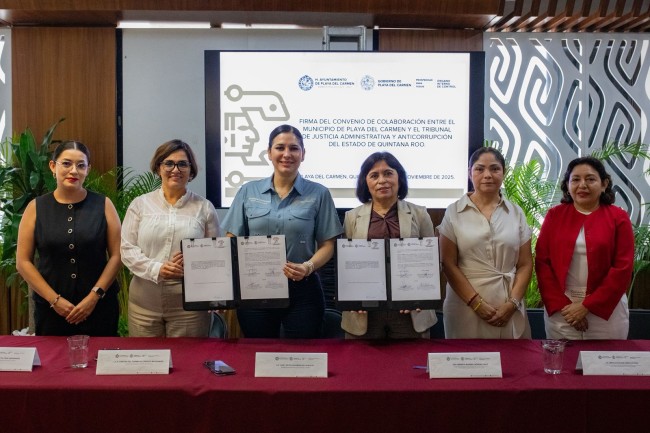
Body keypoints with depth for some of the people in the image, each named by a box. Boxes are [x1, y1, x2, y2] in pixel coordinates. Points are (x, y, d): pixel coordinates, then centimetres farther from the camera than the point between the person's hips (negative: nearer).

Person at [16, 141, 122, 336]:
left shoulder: (103, 205, 1)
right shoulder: (36, 208, 2)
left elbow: (117, 255, -2)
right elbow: (23, 262, 1)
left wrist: (95, 295, -11)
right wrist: (54, 299, -7)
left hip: (98, 306, 0)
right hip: (51, 309, 1)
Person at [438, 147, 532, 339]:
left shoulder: (516, 213, 7)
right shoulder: (454, 212, 0)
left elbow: (525, 264, 6)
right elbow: (448, 264, -4)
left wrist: (513, 303, -6)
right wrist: (476, 303, -11)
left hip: (508, 309, 2)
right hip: (465, 308, -2)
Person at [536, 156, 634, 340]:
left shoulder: (618, 217, -1)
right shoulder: (555, 215, 2)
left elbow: (623, 268, -6)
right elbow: (542, 262, -1)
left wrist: (587, 306, -11)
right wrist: (561, 304, -9)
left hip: (606, 310, -1)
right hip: (561, 310, 1)